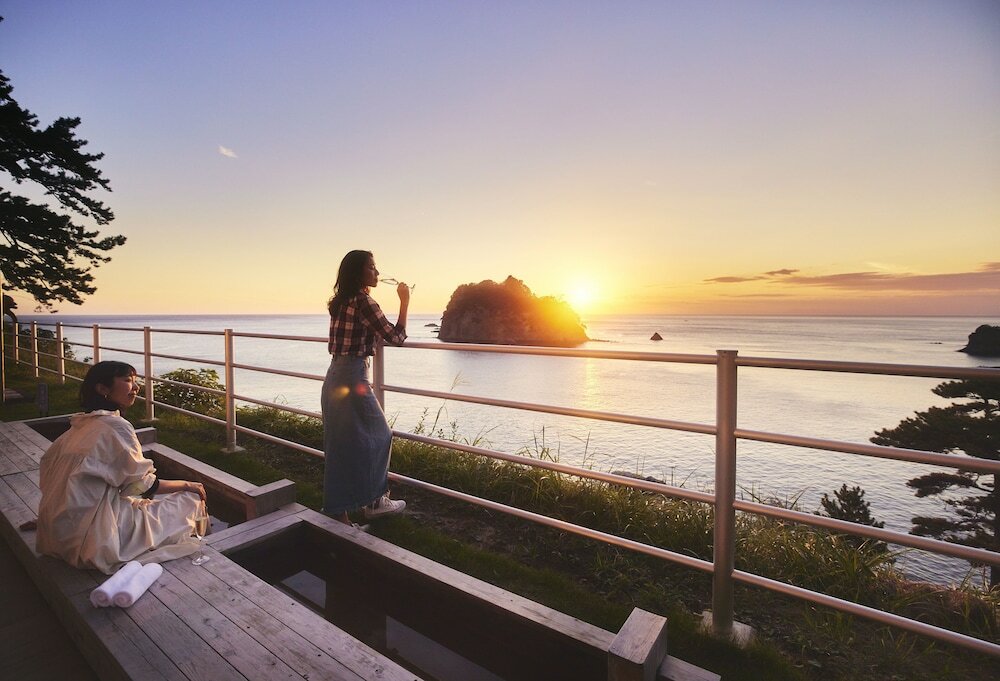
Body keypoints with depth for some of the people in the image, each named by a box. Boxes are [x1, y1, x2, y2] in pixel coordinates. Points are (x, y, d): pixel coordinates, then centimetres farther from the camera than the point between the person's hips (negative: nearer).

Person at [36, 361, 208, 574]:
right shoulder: (115, 426, -18)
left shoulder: (80, 426, 9)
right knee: (192, 501, -7)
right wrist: (187, 485, 0)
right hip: (92, 539, -10)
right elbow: (144, 485, -14)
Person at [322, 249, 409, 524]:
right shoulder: (364, 302, -14)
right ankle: (374, 502, 20)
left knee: (340, 444, 14)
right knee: (377, 437, 7)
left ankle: (338, 509, 23)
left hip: (335, 377, 9)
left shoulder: (341, 302, 13)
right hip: (352, 378, -9)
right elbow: (396, 337, -12)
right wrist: (404, 300, -4)